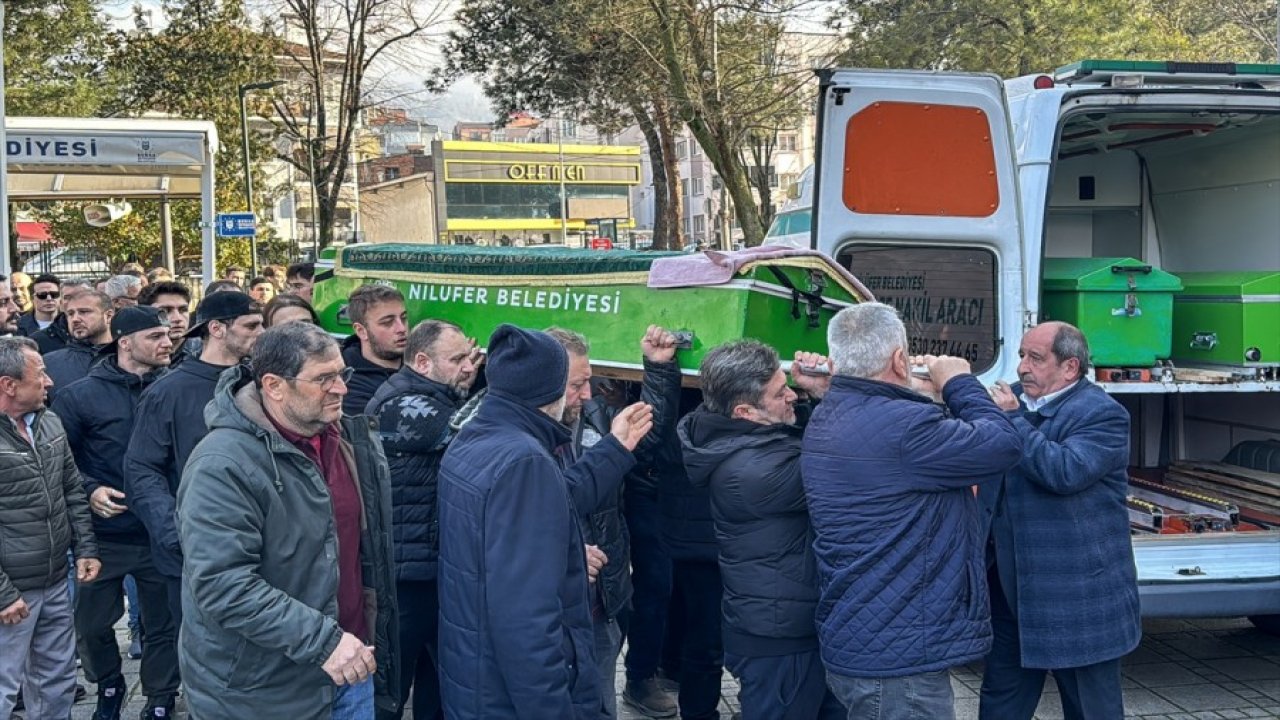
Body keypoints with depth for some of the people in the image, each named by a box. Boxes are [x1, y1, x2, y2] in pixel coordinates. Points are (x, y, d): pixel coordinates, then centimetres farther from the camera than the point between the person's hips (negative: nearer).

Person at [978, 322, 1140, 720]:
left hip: (1077, 595, -7)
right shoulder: (1015, 399, 8)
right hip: (1011, 588, 7)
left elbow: (1064, 472, -29)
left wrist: (1012, 418, -22)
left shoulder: (1102, 414, -14)